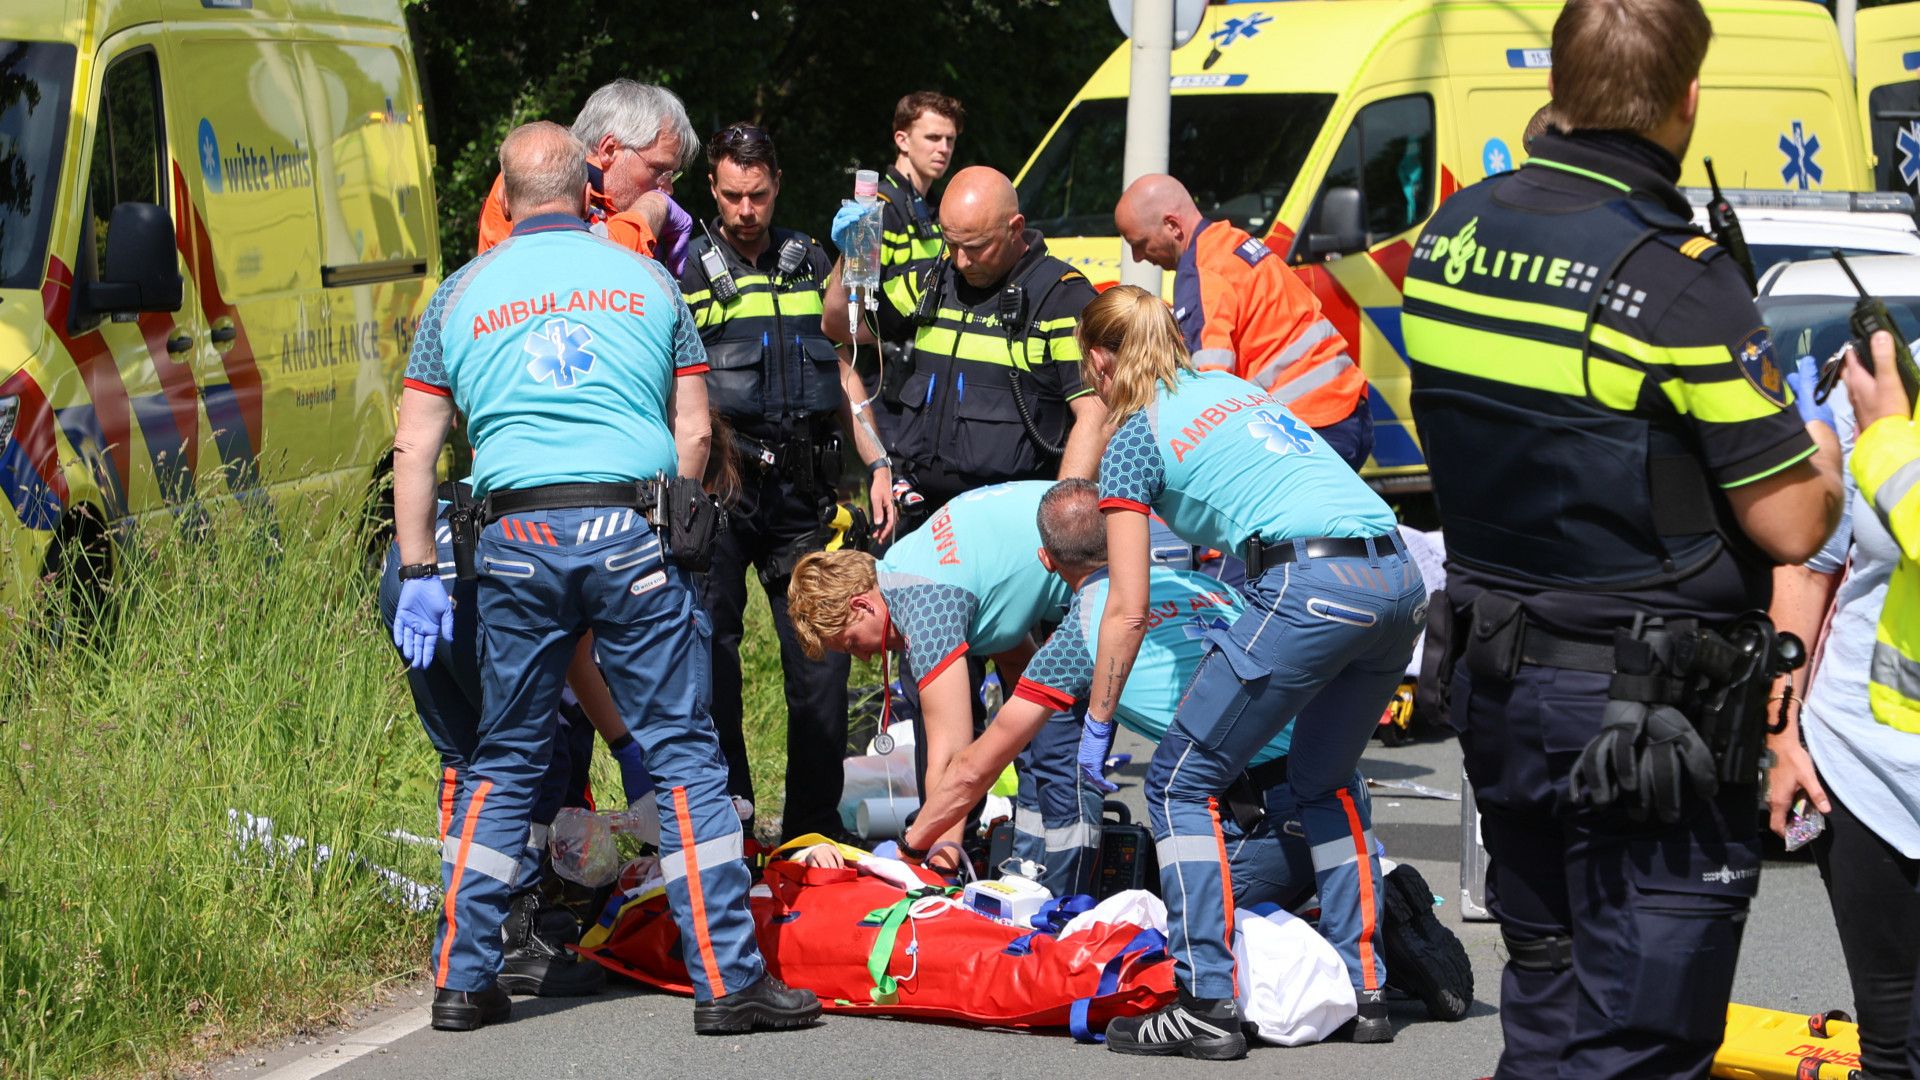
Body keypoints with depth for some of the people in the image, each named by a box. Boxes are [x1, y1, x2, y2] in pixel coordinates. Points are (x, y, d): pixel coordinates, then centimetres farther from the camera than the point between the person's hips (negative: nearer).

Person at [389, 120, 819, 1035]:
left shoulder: (461, 294, 13)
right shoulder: (647, 280, 12)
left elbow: (413, 447, 9)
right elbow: (693, 432, 8)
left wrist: (418, 575, 11)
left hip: (515, 541, 2)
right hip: (632, 531, -2)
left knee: (506, 762, 12)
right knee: (683, 754, 1)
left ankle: (462, 977, 12)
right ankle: (727, 978, -2)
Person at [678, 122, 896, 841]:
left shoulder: (809, 263, 15)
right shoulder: (687, 271, 3)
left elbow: (842, 373, 22)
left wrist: (877, 464, 13)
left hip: (802, 489, 3)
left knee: (822, 655, 1)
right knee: (710, 653, -1)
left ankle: (815, 824, 9)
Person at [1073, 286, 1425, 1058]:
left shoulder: (1135, 439, 9)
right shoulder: (1236, 389, 29)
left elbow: (1128, 611, 8)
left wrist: (1096, 726, 17)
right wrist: (1252, 631, 39)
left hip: (1312, 585, -7)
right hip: (1399, 580, 7)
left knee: (1181, 782, 5)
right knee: (1323, 782, 26)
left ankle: (1207, 1004, -3)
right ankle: (1365, 989, 21)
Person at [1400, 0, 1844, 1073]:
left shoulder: (1453, 236, 3)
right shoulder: (1679, 279, -19)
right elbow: (1790, 526, -18)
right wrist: (1826, 455, 3)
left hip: (1492, 678, 7)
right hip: (1648, 711, -7)